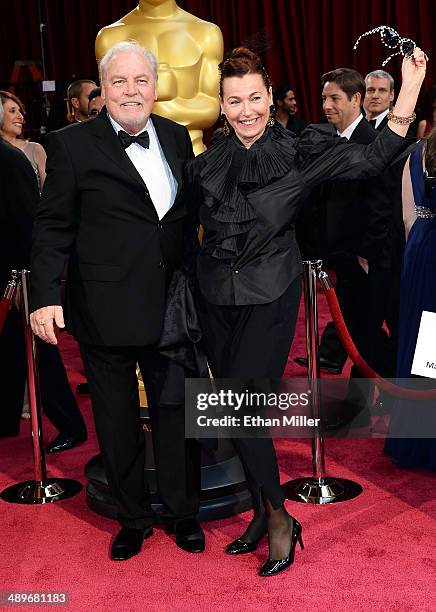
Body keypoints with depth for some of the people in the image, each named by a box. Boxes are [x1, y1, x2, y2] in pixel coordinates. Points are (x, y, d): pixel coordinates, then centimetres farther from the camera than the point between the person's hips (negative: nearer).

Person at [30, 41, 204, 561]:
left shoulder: (176, 137, 6)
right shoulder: (72, 144, -5)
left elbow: (191, 212, 11)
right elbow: (53, 226, -6)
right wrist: (46, 296, -13)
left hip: (172, 304, 3)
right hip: (105, 311, -3)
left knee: (176, 413, 14)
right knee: (117, 420, 12)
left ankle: (182, 511, 33)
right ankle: (133, 518, 32)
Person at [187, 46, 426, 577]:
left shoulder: (298, 150, -6)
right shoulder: (206, 163, 3)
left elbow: (369, 160, -15)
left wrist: (408, 94, -25)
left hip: (269, 296, -4)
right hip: (216, 297, 4)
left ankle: (278, 518, 10)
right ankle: (263, 513, 28)